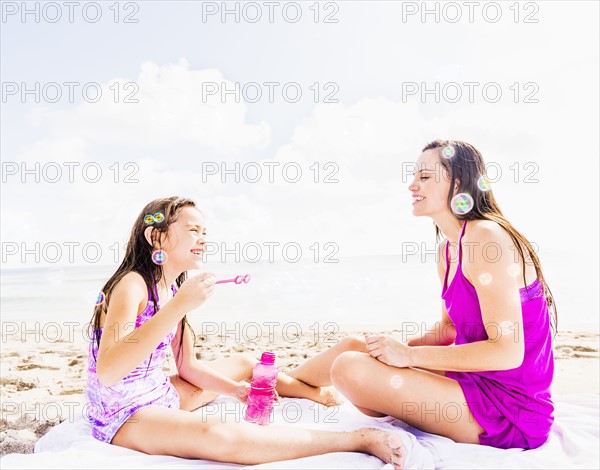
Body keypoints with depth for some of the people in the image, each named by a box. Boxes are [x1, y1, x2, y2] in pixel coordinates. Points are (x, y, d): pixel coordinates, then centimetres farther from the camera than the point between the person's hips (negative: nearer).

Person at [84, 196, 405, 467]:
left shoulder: (172, 289, 3)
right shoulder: (132, 285, -22)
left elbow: (188, 366, 9)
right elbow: (107, 372, -37)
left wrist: (235, 388, -5)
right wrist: (178, 306, -41)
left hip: (159, 396, 9)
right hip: (121, 416, -9)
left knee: (244, 364, 13)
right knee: (220, 435, -34)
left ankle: (324, 396, 32)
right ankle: (361, 439, -29)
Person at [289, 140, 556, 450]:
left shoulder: (485, 236, -20)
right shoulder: (447, 251, 8)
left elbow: (507, 352, -23)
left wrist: (409, 355, -20)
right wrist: (399, 347, 1)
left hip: (510, 409, -8)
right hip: (477, 381, 8)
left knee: (351, 368, -21)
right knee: (354, 346, 7)